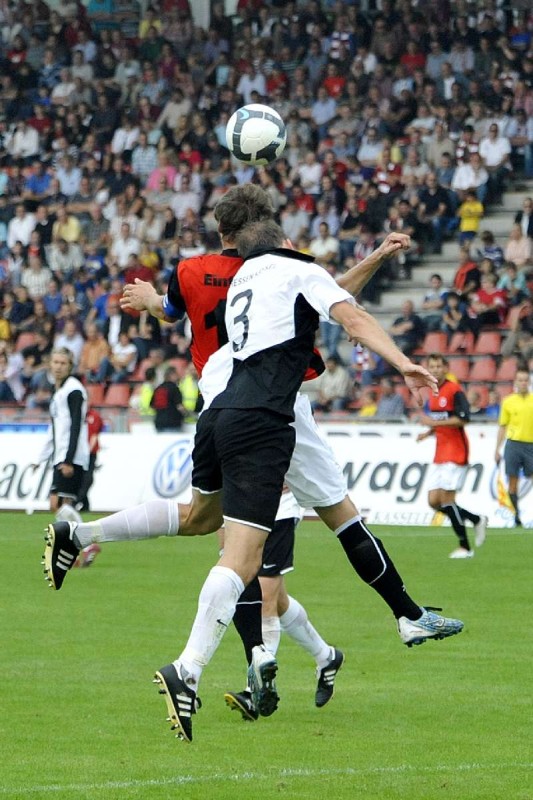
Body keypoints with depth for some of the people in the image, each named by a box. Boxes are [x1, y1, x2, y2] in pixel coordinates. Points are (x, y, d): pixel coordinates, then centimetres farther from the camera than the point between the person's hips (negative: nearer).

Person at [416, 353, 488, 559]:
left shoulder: (454, 390, -11)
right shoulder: (434, 393, 14)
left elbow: (462, 419, -21)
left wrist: (434, 422, -22)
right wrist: (428, 433, 8)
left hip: (455, 452, -8)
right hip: (440, 454, 8)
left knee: (446, 499, -12)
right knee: (434, 501, 2)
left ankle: (465, 547, -3)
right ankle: (477, 520, 19)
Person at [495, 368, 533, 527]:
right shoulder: (508, 401, 7)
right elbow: (503, 427, 11)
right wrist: (497, 449, 8)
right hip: (513, 444, 0)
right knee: (513, 481, -1)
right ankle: (516, 514, 8)